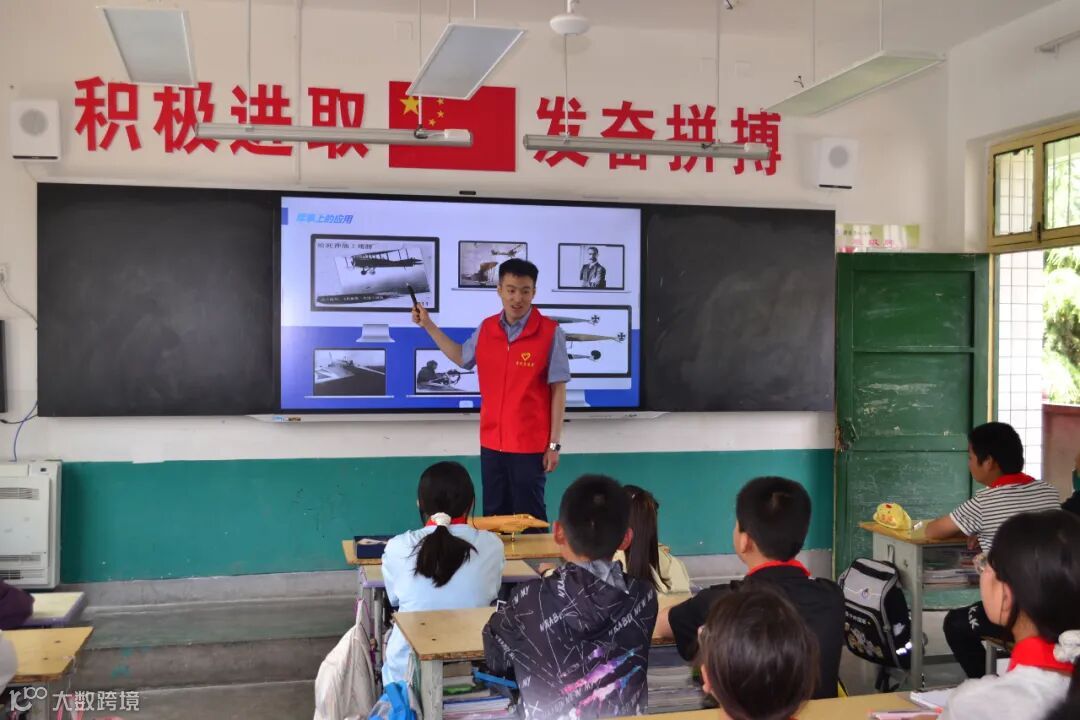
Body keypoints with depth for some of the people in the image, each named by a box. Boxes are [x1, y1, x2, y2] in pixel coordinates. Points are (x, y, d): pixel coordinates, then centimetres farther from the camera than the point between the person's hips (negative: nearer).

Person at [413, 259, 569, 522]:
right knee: (493, 518, 13)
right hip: (491, 442, 5)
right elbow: (461, 357, 23)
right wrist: (428, 325, 18)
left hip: (530, 445, -5)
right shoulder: (486, 329, 3)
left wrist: (554, 444, -10)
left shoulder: (550, 332, -11)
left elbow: (558, 391, -9)